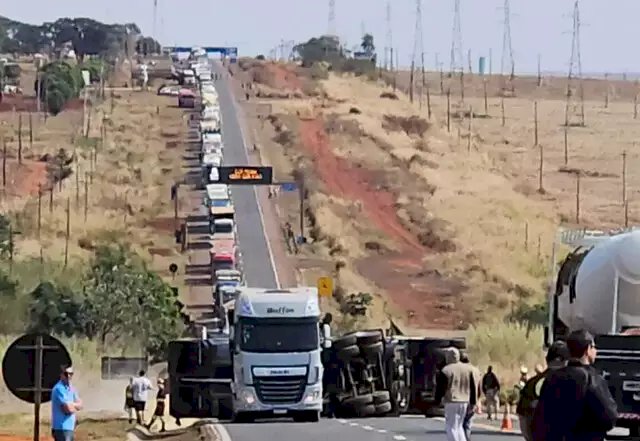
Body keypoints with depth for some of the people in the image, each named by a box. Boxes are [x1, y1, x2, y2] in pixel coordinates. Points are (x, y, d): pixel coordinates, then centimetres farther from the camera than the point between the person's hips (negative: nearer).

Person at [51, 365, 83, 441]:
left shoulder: (71, 388, 16)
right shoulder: (59, 389, -15)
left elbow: (80, 405, 8)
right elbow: (69, 408, -21)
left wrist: (71, 404, -12)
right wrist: (75, 407, 1)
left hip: (70, 427, 10)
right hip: (61, 428, -10)